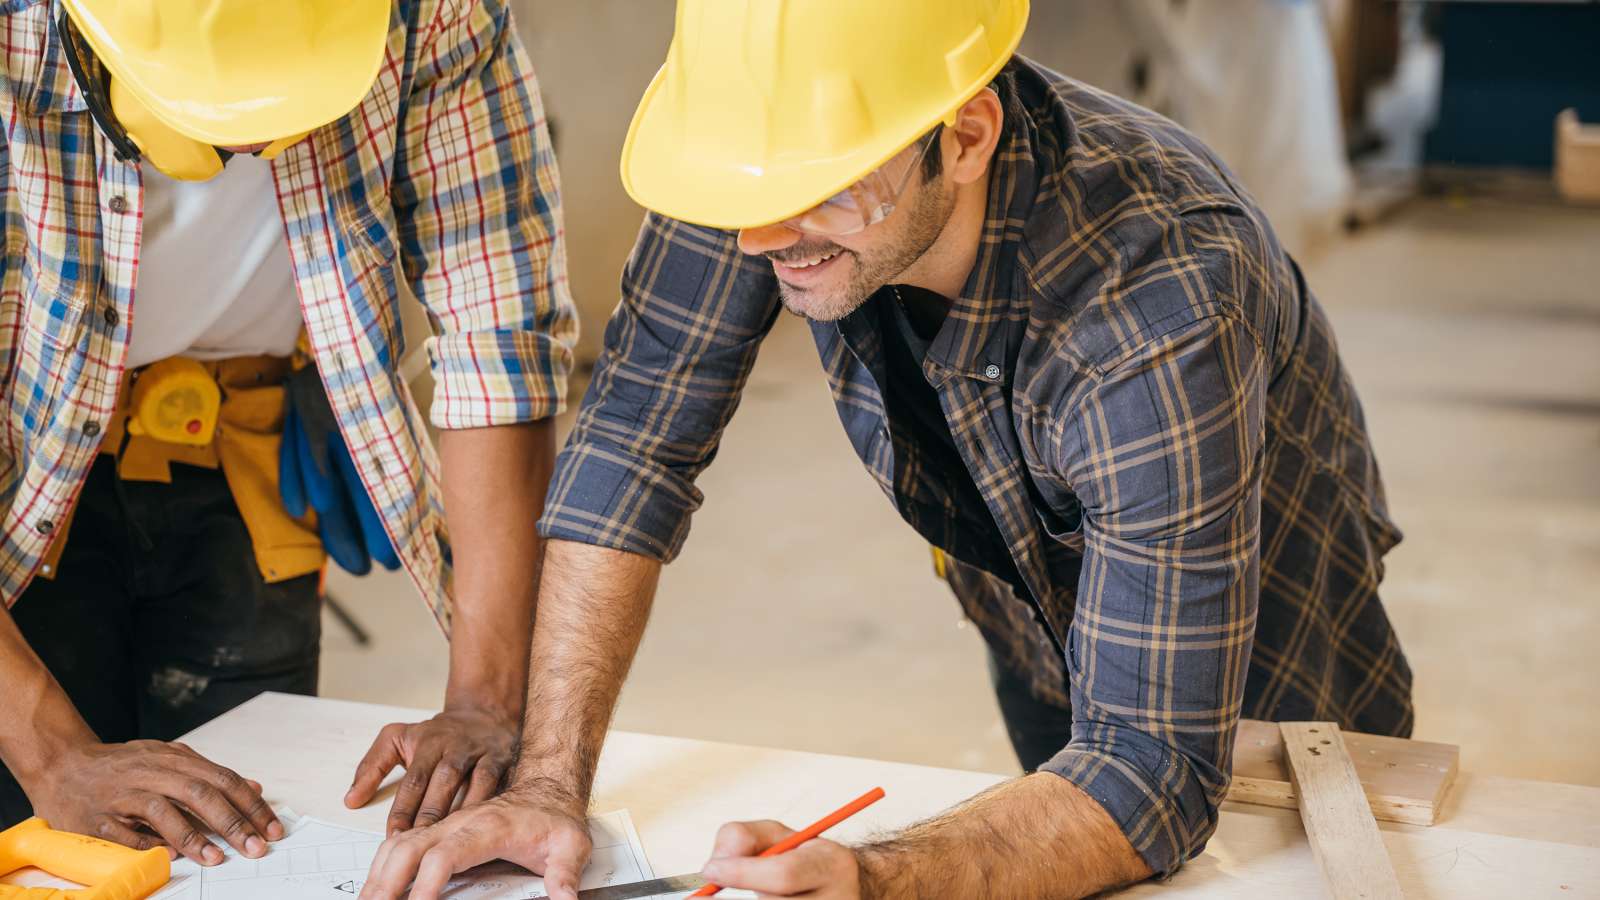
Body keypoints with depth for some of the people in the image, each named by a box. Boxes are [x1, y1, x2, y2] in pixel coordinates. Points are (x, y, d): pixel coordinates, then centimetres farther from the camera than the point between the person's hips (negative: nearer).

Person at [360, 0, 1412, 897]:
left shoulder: (1162, 314, -42)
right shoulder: (787, 156, -29)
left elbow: (1158, 766, -40)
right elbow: (634, 436, -21)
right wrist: (549, 781, -27)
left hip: (1270, 687, -4)